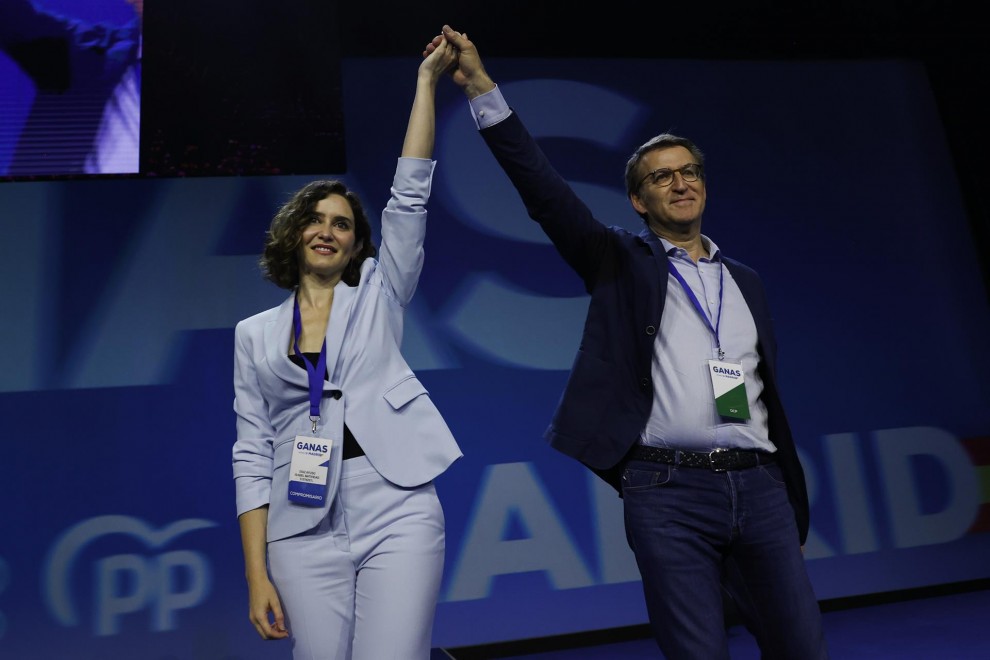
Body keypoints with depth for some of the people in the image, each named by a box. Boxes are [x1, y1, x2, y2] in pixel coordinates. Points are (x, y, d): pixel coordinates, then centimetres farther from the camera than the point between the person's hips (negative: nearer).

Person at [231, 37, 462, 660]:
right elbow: (252, 455, 7)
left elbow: (410, 195, 0)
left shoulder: (379, 293, 10)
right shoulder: (255, 333, 11)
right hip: (305, 528, 2)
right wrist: (257, 574, 2)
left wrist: (426, 79, 1)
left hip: (398, 513, -1)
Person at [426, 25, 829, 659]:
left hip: (759, 487, 5)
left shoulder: (746, 282, 17)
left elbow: (769, 397, 18)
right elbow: (544, 190, -6)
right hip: (670, 493, -4)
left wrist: (795, 510, 18)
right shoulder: (622, 263, 6)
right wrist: (481, 85, -13)